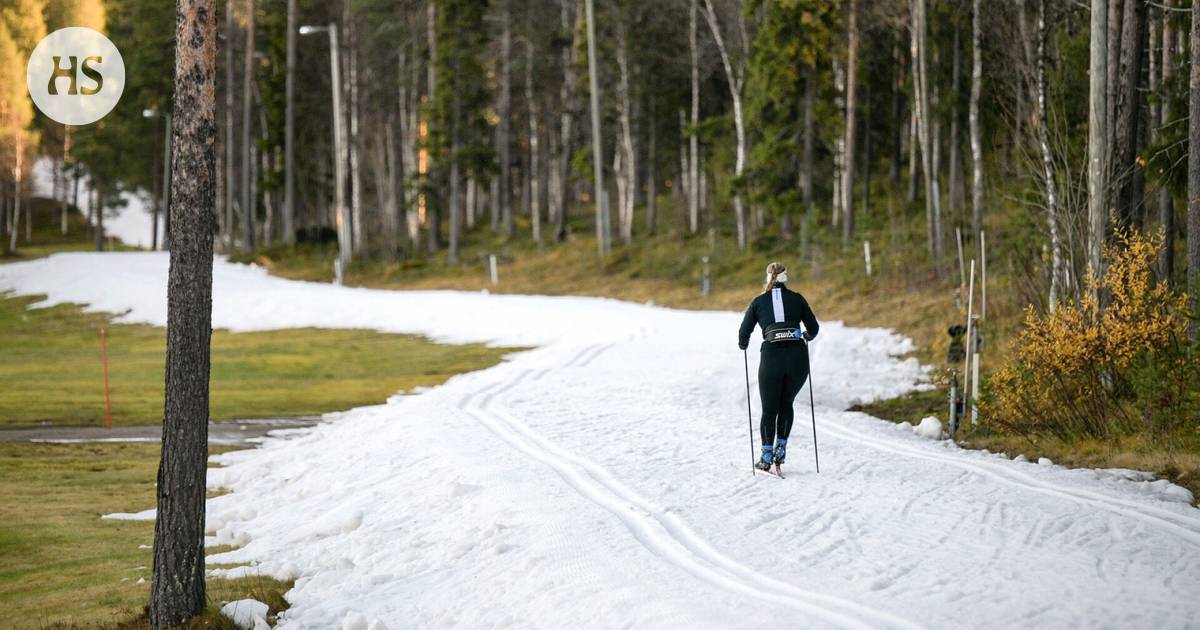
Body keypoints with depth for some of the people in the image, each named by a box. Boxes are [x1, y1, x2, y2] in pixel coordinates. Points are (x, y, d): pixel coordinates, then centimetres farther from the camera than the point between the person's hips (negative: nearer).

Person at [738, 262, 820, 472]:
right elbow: (814, 328, 15)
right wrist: (806, 336, 38)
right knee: (786, 403, 22)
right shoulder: (797, 299, 10)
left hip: (772, 357, -1)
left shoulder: (758, 302, 8)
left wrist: (743, 345, 31)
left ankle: (766, 457, 9)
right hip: (798, 357, 1)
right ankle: (781, 447, 12)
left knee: (769, 409, 12)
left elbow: (744, 333, 8)